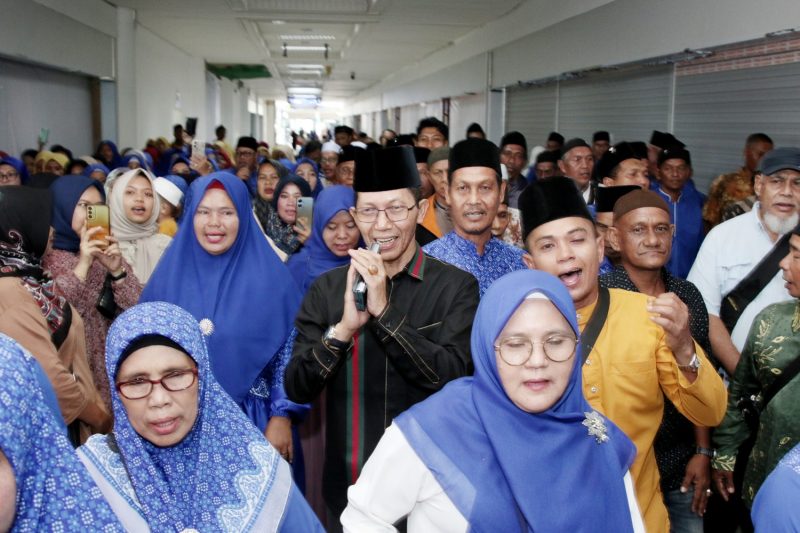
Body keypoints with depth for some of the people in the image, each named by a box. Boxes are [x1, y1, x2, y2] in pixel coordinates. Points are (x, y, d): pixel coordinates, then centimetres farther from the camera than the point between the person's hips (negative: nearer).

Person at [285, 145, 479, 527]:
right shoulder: (327, 288, -1)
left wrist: (383, 312, -25)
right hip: (348, 484, 2)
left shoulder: (456, 286, -8)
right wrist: (344, 328, -23)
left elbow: (452, 378, -18)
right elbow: (297, 389, -6)